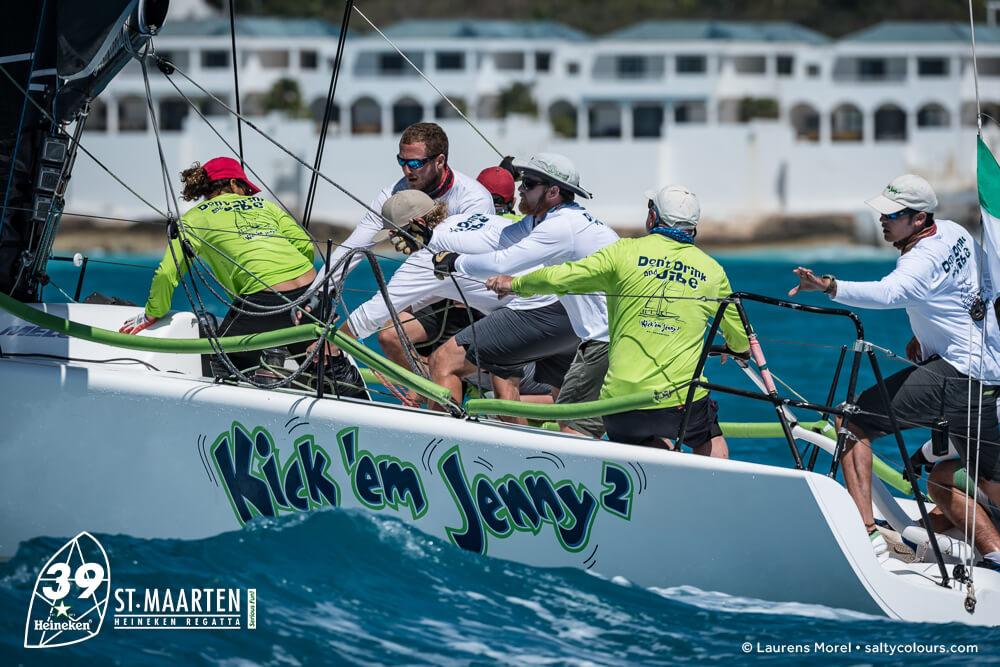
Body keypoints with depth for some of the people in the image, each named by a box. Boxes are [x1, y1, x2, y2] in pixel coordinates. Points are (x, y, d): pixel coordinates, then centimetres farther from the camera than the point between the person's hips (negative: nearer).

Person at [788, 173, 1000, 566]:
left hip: (955, 376, -9)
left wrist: (829, 286, -54)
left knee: (855, 422, -8)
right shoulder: (954, 233, 10)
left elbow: (889, 293, -40)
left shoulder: (922, 260, -18)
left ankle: (867, 531, -17)